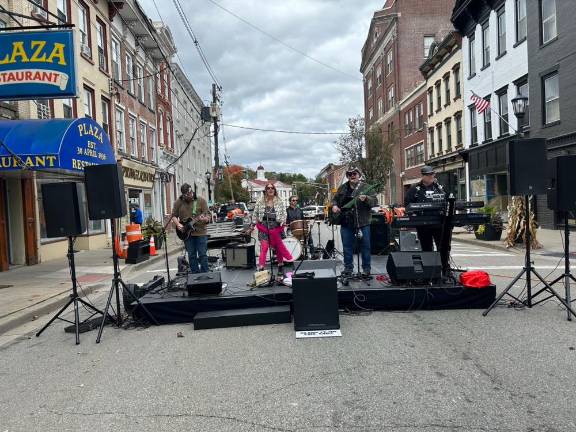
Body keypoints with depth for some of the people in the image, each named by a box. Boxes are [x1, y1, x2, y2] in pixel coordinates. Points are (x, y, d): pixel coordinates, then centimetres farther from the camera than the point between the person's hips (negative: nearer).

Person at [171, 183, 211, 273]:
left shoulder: (201, 200, -2)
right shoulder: (178, 202, 4)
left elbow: (208, 214, -5)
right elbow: (174, 215, 9)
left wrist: (205, 219, -27)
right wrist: (178, 224, -8)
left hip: (200, 232, -2)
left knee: (203, 254, -1)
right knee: (191, 255, 8)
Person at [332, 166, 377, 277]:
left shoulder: (366, 187, -2)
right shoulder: (342, 188, 11)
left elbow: (375, 202, -9)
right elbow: (335, 199, 22)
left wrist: (366, 199, -27)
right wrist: (334, 205, 1)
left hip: (363, 223, -3)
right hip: (346, 223, 3)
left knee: (365, 247, 3)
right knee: (347, 247, 9)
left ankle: (366, 269, 14)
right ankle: (348, 268, 20)